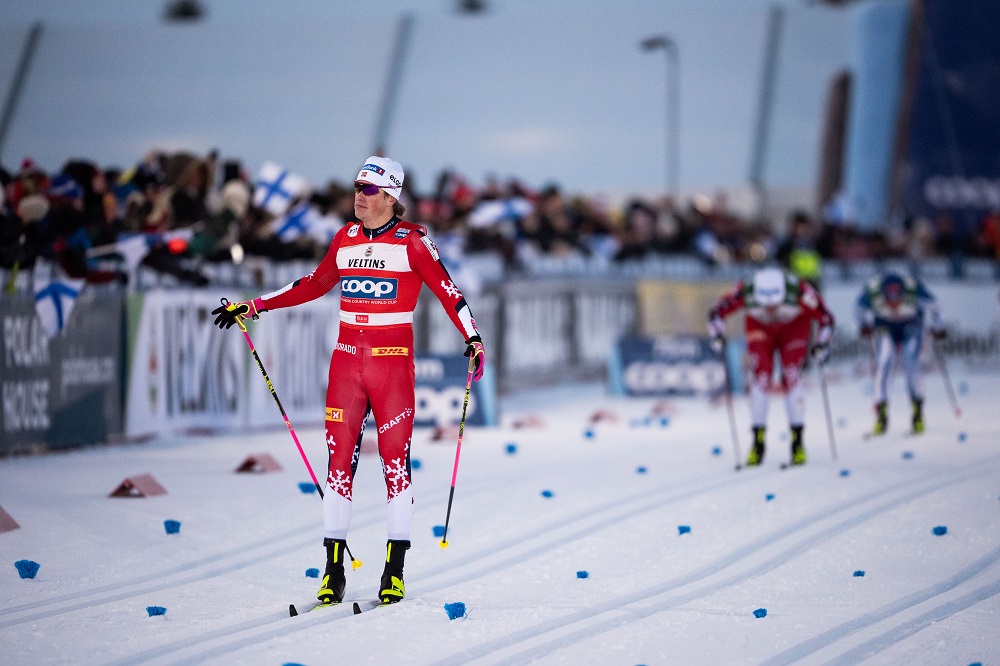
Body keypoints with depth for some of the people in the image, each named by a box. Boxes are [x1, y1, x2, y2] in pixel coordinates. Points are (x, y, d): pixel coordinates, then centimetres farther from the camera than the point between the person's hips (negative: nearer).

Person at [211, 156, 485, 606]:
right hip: (347, 357, 4)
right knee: (340, 458, 0)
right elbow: (316, 284, 22)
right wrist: (254, 307, 22)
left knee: (395, 459, -3)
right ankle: (334, 572, 3)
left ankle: (395, 571, 2)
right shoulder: (345, 239, 10)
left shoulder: (412, 240, -5)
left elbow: (446, 290, -7)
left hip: (393, 360, -4)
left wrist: (472, 337, -21)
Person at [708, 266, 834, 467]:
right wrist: (717, 334, -34)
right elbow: (717, 313, -19)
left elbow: (825, 318, -23)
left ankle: (797, 441, -7)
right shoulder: (745, 293, -35)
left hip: (794, 327, -1)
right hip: (760, 328, 1)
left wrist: (822, 344, -32)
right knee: (760, 376, -14)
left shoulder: (800, 292, -38)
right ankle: (758, 442, -7)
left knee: (790, 376, -16)